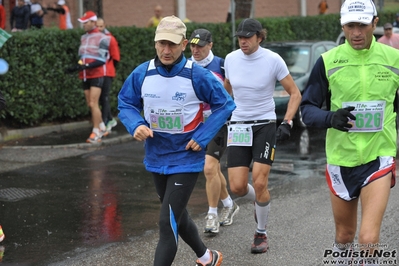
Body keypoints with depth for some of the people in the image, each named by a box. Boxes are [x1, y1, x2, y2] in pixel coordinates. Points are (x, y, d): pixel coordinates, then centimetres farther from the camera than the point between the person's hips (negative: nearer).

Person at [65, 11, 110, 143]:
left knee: (93, 103, -13)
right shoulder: (83, 38, 12)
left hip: (97, 75, -7)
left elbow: (102, 59, -16)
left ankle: (96, 133, -10)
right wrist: (76, 67, 2)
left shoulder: (102, 38, -10)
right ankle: (102, 128, 23)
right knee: (90, 104, 8)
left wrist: (86, 66, -24)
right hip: (85, 76, 7)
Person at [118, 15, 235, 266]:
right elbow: (125, 104, 6)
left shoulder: (197, 75, -17)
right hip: (156, 158, 6)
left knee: (167, 223, -12)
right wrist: (136, 125, -15)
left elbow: (225, 104, -7)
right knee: (177, 216, 23)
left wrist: (202, 137, -15)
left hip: (186, 159, -6)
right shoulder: (142, 74, -7)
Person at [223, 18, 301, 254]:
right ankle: (261, 204, 31)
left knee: (259, 183, -12)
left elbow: (295, 93, -3)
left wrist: (287, 124, -12)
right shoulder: (231, 59, 0)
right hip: (238, 127, 3)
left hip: (265, 126, -3)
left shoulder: (273, 60, -11)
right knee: (237, 187, -6)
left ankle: (262, 233, 12)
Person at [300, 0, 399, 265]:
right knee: (344, 236, 14)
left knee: (369, 238, -13)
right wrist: (330, 118, -23)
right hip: (341, 158, 1)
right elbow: (307, 108, -2)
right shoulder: (328, 61, -5)